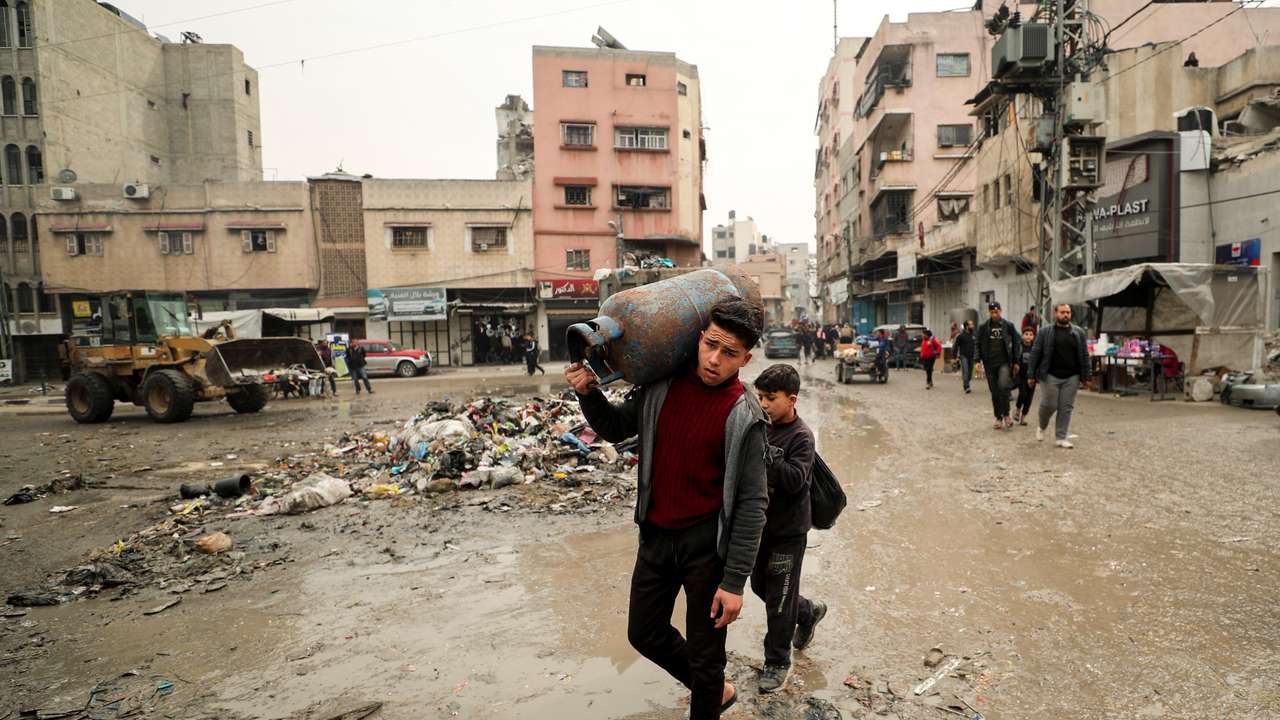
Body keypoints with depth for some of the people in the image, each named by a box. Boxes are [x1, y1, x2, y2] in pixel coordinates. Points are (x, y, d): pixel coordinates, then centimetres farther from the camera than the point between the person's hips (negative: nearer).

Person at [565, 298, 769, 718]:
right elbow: (615, 429, 11)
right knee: (644, 634, 19)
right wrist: (588, 394, -7)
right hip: (656, 534, 5)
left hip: (708, 542, -5)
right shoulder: (662, 386, -4)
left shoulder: (744, 416, -16)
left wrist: (734, 580, -15)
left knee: (704, 651, 11)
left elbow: (752, 503, -14)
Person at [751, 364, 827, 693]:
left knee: (779, 598, 4)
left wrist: (765, 454, -36)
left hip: (788, 530, -7)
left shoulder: (800, 436, -17)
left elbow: (795, 479, -28)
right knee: (760, 585, 20)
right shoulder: (762, 429, 0)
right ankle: (809, 612, 45)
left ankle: (777, 663, 22)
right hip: (762, 524, 7)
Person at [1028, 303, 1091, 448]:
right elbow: (1035, 353, 0)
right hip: (1051, 376, -2)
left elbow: (1084, 355, 9)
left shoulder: (1079, 332, 8)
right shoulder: (1045, 332, 0)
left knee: (1066, 407, 3)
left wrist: (1086, 376, 5)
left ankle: (1061, 437, 10)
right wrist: (1032, 375, -4)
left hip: (1072, 377, 2)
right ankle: (1042, 426, 26)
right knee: (1049, 405, -2)